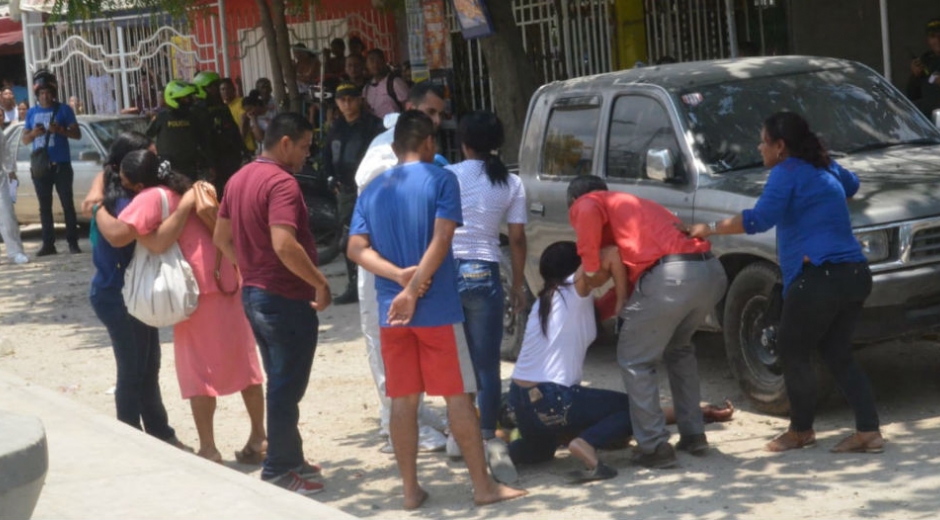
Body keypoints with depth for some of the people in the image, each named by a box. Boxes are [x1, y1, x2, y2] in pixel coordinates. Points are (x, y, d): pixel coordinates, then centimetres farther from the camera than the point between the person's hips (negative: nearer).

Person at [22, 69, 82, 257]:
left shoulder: (63, 109, 1)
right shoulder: (32, 113, 11)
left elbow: (77, 134, -2)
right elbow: (25, 139, 12)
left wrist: (60, 130, -19)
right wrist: (33, 133, -11)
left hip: (61, 165, -4)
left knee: (67, 205, -3)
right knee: (45, 207, 5)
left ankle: (73, 243, -2)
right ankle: (48, 244, 8)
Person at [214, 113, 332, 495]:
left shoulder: (240, 179, 10)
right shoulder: (282, 183, -20)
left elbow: (222, 237, 16)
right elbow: (284, 245, -31)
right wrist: (320, 282, -22)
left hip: (254, 293, 9)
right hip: (287, 299, -9)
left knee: (281, 383, 19)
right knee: (286, 388, 1)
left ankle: (290, 460, 28)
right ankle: (280, 471, 7)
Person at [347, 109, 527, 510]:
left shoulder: (373, 190, 10)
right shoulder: (441, 180, -5)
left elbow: (357, 248, 1)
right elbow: (441, 240, -16)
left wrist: (398, 275, -10)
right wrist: (414, 290, -17)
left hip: (391, 311, 4)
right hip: (437, 307, -4)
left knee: (402, 400, 7)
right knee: (458, 397, 1)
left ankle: (410, 490, 9)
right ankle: (483, 486, 4)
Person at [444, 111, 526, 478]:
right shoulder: (511, 183, 2)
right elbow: (517, 239, 2)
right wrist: (518, 285, 11)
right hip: (484, 275, 0)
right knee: (487, 363, 2)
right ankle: (488, 437, -5)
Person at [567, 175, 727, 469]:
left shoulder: (586, 203, 16)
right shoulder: (636, 204, 38)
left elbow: (589, 214, -11)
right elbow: (627, 273, 39)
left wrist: (590, 269, -3)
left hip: (670, 276, -8)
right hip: (712, 270, 8)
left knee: (635, 361, 8)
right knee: (678, 350, 30)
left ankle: (654, 447, 4)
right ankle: (694, 435, 27)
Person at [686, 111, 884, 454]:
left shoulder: (787, 173, -6)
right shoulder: (826, 168, 20)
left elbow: (760, 218, -19)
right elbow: (851, 185, 44)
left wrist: (711, 230, -13)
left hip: (819, 276, -9)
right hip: (855, 274, 9)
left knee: (793, 352, 7)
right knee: (837, 354, 14)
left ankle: (801, 431, 17)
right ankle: (868, 432, 7)